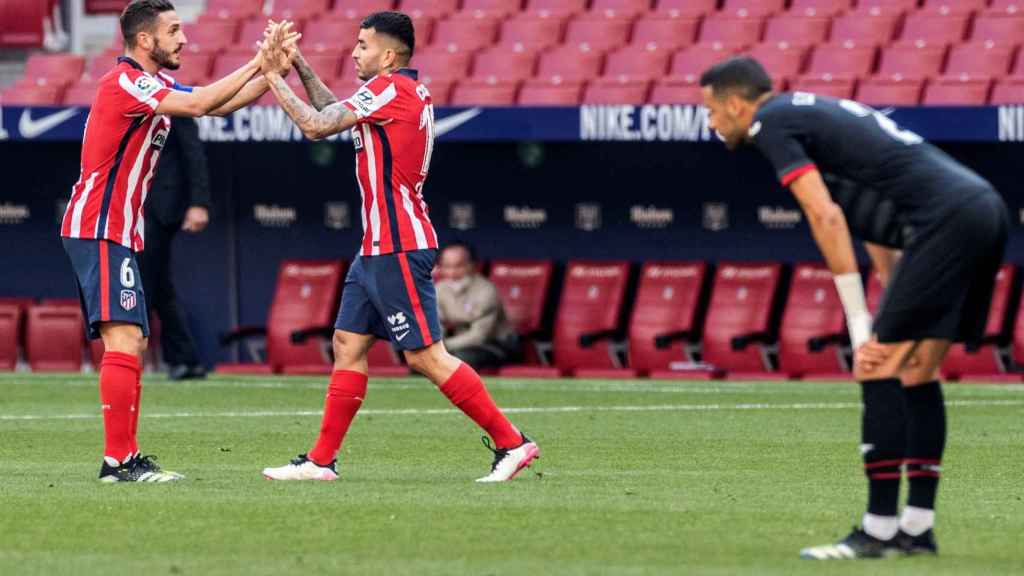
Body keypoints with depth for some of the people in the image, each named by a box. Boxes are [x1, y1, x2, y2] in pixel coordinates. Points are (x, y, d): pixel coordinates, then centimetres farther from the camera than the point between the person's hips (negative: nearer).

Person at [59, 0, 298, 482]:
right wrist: (258, 63, -17)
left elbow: (224, 104, 17)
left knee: (131, 344, 9)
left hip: (118, 234, 11)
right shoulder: (124, 82, -14)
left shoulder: (154, 86, 16)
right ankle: (118, 459, -18)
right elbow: (200, 103, -25)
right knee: (124, 339, -16)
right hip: (99, 230, -11)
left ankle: (125, 459, 10)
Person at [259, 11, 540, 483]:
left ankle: (511, 443, -6)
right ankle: (321, 460, 12)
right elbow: (334, 113, 25)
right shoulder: (409, 92, 15)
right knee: (347, 344, 10)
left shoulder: (391, 89, -14)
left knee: (425, 355, -9)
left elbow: (316, 125, -15)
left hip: (398, 250, -10)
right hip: (379, 249, 10)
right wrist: (300, 68, 17)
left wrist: (274, 77, -5)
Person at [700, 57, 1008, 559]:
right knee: (918, 375, 14)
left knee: (880, 373, -6)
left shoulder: (772, 123, 0)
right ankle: (917, 528, 14)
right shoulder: (814, 112, 27)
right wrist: (897, 317, 23)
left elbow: (826, 217, -10)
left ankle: (878, 531, -5)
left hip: (946, 218, -9)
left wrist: (861, 329, -8)